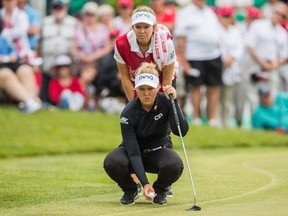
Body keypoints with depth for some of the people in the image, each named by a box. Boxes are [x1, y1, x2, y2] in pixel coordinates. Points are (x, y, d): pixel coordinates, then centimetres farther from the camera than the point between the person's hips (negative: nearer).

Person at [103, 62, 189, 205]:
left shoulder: (165, 102, -19)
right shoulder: (128, 113, -26)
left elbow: (181, 131, -31)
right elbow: (133, 153, -28)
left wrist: (174, 102, -39)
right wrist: (145, 183, -38)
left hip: (159, 150, 1)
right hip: (133, 151, -1)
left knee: (175, 165, -34)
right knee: (111, 162, -34)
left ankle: (159, 190, 1)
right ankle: (130, 190, -1)